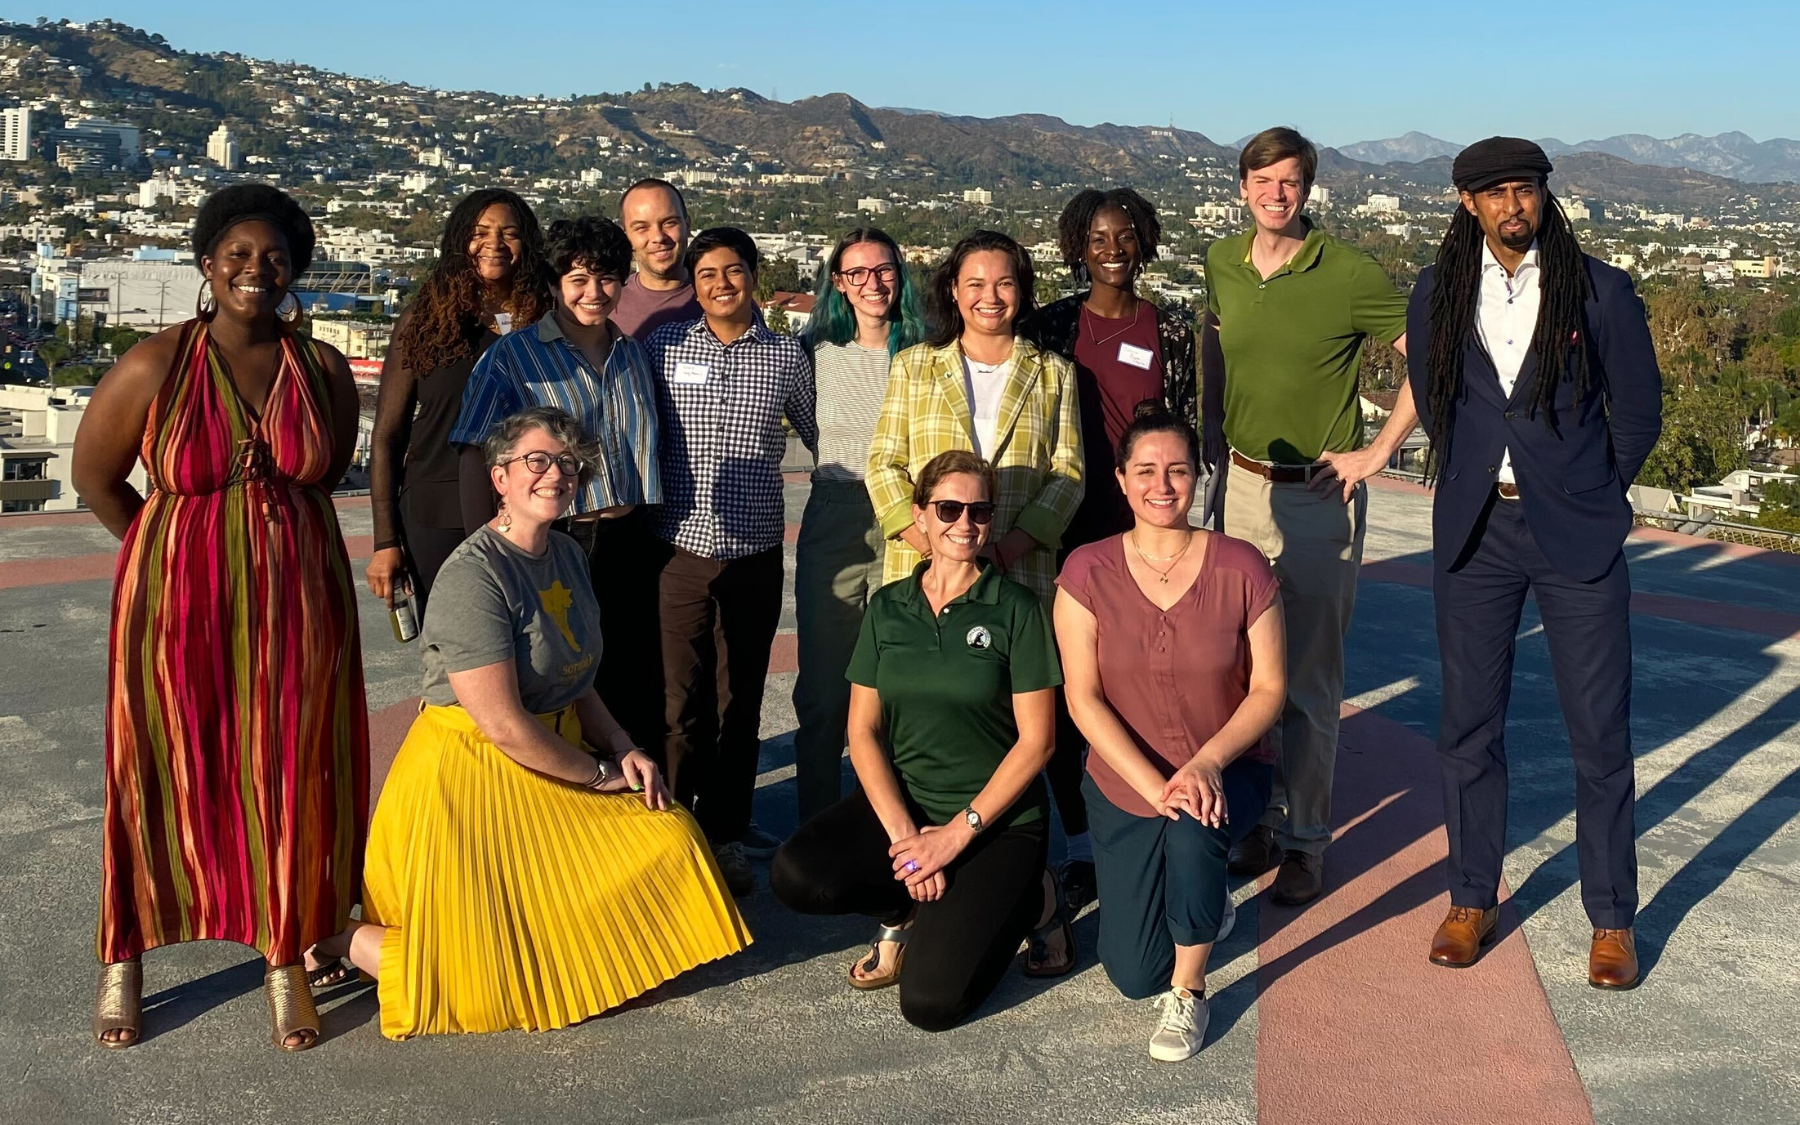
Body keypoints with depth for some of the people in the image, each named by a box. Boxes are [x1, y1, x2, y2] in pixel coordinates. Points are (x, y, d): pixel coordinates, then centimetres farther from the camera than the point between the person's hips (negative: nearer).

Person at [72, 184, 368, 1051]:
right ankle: (123, 961, 24)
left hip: (297, 604, 2)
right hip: (181, 602, -2)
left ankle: (286, 962, 21)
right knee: (161, 777, 7)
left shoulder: (324, 370, 0)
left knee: (289, 778, 7)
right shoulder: (154, 366, -8)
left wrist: (271, 532, 10)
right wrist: (176, 550, 7)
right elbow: (95, 476, 4)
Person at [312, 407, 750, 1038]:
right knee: (508, 978, -11)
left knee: (670, 841, 3)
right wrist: (601, 773, -12)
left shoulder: (568, 556, 8)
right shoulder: (473, 576, -20)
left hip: (556, 761, 9)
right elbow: (504, 726, -23)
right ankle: (343, 939, 12)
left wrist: (625, 749, -2)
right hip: (471, 779, -9)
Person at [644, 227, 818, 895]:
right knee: (681, 702, -1)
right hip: (682, 548, -1)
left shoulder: (787, 356, 4)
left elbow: (821, 436, 16)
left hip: (756, 554, 1)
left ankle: (727, 833, 23)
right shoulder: (664, 347, 2)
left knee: (741, 701, 10)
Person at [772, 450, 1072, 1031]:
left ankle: (1022, 900, 9)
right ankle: (907, 912, 4)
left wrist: (957, 833, -15)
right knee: (795, 876, -26)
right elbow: (863, 730, 2)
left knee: (930, 1000, -19)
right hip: (900, 802, 4)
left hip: (997, 819, -3)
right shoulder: (887, 608, 5)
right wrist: (902, 833, -13)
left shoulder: (1016, 609, -5)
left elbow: (1036, 740, -8)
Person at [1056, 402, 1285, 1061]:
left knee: (1191, 832, -38)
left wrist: (1207, 764, -24)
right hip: (1124, 785, 1)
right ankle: (1203, 900, 35)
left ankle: (1188, 994, -10)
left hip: (1228, 773, -1)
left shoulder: (1241, 569, -11)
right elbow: (1083, 699, -12)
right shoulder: (1087, 572, -10)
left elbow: (1269, 689, -8)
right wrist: (1156, 787, -22)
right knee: (1134, 975, -1)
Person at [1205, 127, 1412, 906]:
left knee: (1309, 677, 2)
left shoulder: (1348, 272, -11)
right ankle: (1258, 817, 26)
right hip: (1241, 485, 5)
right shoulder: (1220, 265, 4)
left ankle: (1306, 840, 14)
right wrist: (1220, 448, 12)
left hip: (1319, 497, -5)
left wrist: (1380, 451, -10)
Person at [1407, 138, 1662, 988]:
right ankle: (1472, 900, 23)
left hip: (1577, 536, -2)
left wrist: (1585, 498, 9)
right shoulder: (1437, 294, 3)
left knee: (1600, 732, 3)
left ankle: (1611, 920, 17)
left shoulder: (1601, 292, -4)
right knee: (1468, 724, 8)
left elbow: (1638, 415, 4)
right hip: (1473, 533, 2)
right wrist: (1478, 485, 12)